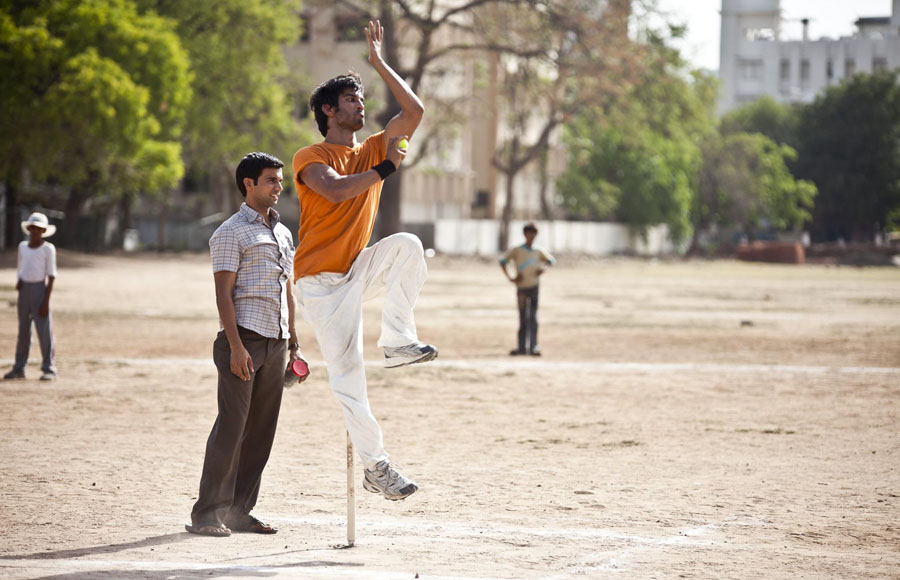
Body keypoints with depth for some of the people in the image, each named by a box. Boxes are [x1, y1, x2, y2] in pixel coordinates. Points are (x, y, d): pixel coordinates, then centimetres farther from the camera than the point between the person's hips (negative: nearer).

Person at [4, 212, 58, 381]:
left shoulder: (48, 249, -5)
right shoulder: (23, 246, 11)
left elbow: (51, 276, -7)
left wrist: (46, 301, -13)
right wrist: (18, 282, -1)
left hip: (40, 289, -5)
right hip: (24, 290, 5)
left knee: (44, 330, -6)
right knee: (23, 330, 8)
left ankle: (49, 369, -2)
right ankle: (19, 368, 12)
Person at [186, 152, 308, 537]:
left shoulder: (283, 234, 19)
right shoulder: (231, 233, -4)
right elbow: (223, 293, -10)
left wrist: (293, 344, 18)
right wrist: (236, 346, -18)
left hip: (276, 343, 7)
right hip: (245, 338, -7)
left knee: (261, 430, 6)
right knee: (231, 426, -9)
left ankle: (240, 512, 11)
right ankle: (208, 514, -6)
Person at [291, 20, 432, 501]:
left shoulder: (373, 151, 11)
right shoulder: (309, 158, -5)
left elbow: (414, 112, 2)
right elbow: (336, 190, -26)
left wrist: (379, 62, 4)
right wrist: (386, 169, -20)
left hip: (358, 271, 5)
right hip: (321, 282, -5)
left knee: (406, 244, -26)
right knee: (348, 379, -10)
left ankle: (397, 340, -22)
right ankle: (375, 465, -4)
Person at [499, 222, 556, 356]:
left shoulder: (538, 252, 7)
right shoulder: (517, 251, 0)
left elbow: (551, 260, 22)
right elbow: (503, 261, -2)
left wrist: (543, 268, 2)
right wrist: (509, 278, -11)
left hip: (534, 286, 1)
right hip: (521, 288, -1)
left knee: (533, 317, -6)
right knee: (523, 318, 5)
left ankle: (533, 346, -10)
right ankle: (522, 347, 12)